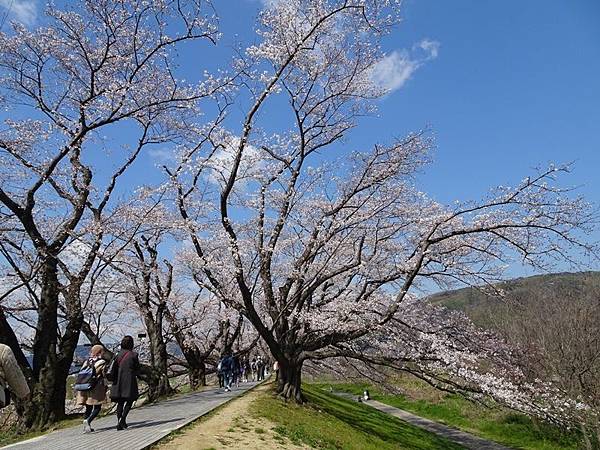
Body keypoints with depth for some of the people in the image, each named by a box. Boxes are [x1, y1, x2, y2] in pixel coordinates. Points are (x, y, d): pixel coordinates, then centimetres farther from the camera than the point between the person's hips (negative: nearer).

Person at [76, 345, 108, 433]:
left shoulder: (87, 362, 10)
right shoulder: (102, 363, -6)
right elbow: (104, 376, -6)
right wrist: (105, 387, 7)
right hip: (96, 388, -6)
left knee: (88, 408, 15)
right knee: (97, 408, 2)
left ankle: (86, 426, 11)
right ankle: (88, 421, -18)